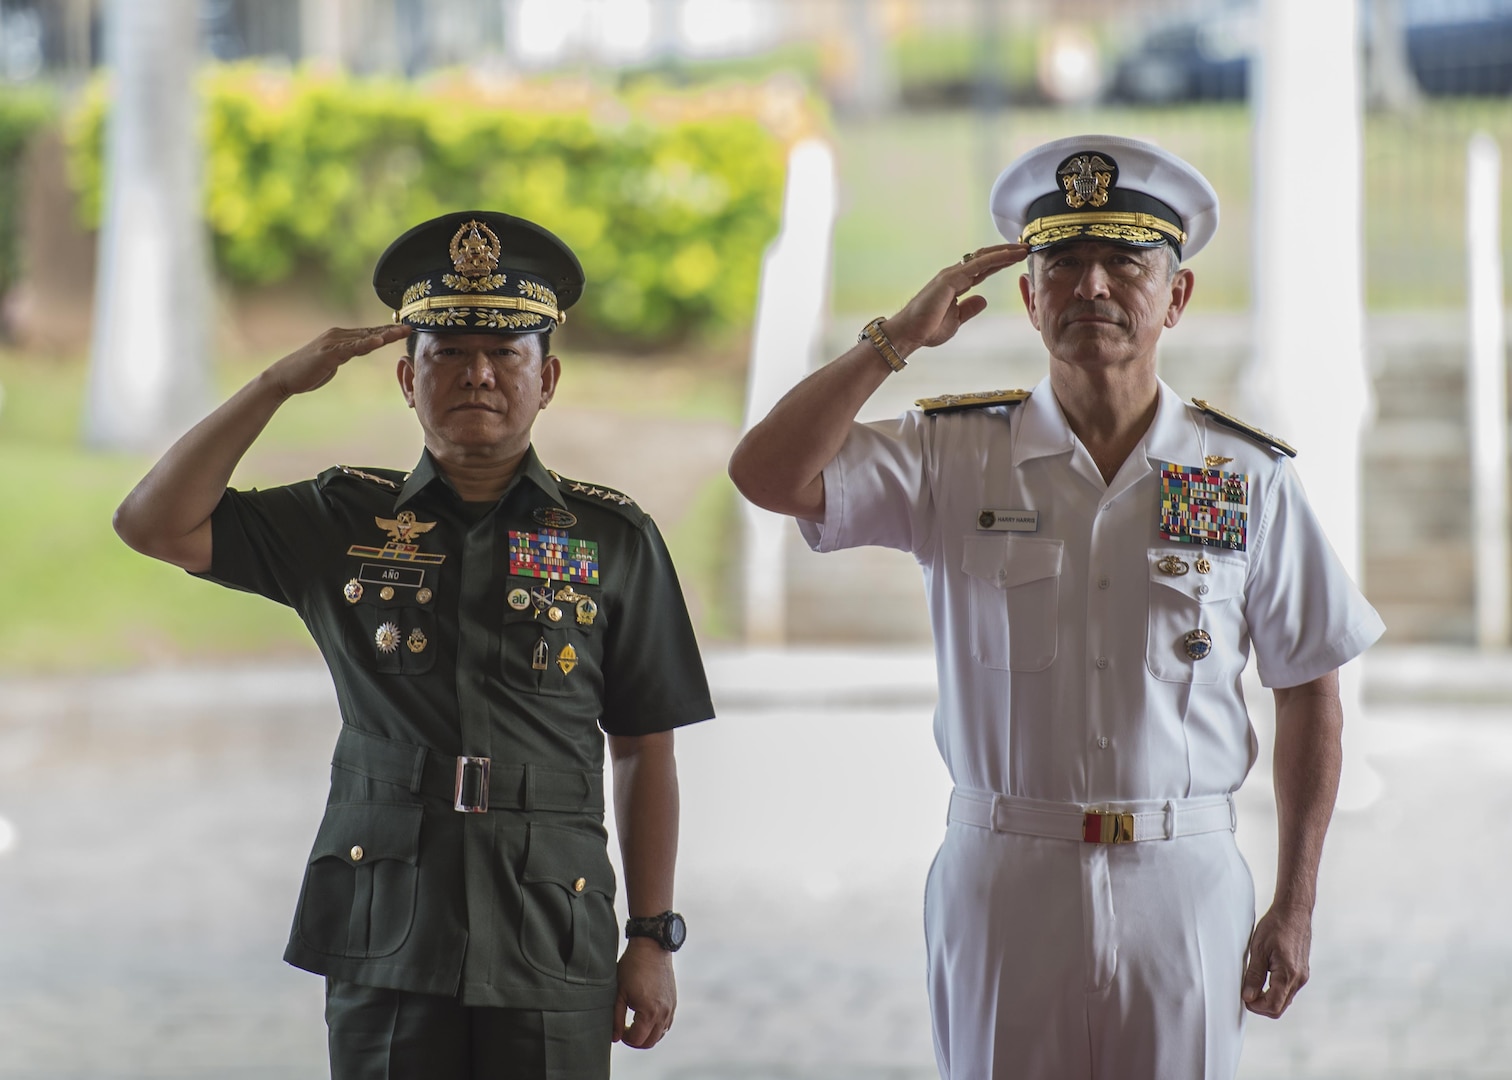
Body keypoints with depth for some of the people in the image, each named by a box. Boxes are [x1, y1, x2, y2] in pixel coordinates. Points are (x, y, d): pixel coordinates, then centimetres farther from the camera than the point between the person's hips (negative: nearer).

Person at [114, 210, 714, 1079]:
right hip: (385, 940, 1)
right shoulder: (343, 521, 8)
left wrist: (654, 940, 2)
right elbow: (157, 525, 1)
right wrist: (280, 383, -2)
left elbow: (645, 753, 6)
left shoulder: (614, 540, 6)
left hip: (550, 945, -1)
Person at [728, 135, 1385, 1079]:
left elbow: (1310, 694, 7)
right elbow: (768, 474, -11)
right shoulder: (955, 456, 2)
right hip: (1004, 886, 0)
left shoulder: (1247, 477, 2)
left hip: (1185, 886, 0)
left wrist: (1296, 906, 3)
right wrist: (900, 337, -9)